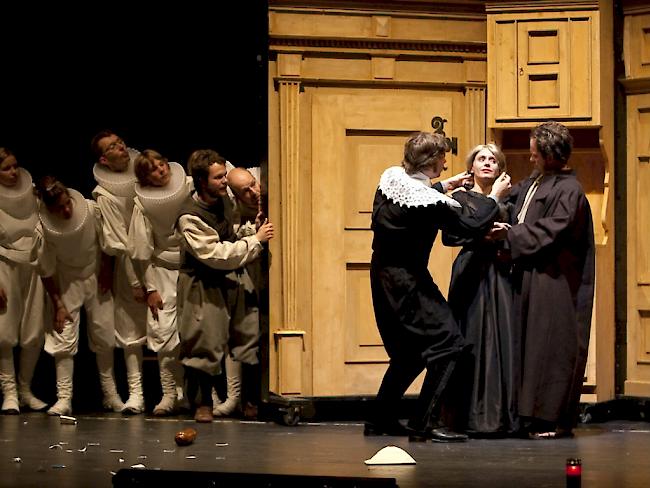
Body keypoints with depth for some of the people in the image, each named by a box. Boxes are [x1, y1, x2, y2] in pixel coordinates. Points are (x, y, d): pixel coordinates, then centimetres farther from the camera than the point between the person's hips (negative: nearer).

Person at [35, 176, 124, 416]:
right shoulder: (44, 227, -25)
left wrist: (107, 271, -1)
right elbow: (46, 270, -14)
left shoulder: (90, 209, -22)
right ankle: (63, 398, -5)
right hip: (67, 283, -2)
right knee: (64, 338, -8)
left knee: (104, 337, 5)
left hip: (96, 278, 2)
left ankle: (110, 394, 16)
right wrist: (58, 305, -11)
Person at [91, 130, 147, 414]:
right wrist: (136, 282, -13)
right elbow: (120, 243, -12)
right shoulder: (105, 195, -11)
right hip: (131, 266, -4)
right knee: (132, 328, 0)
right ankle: (136, 392, 4)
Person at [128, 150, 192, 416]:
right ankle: (171, 392, 3)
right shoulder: (143, 204, -8)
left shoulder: (191, 188, -8)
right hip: (164, 271, 0)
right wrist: (150, 289, -3)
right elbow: (142, 252, -2)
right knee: (164, 330, -5)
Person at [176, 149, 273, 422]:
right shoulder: (190, 218, -21)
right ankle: (203, 403, 13)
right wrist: (255, 240, -20)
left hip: (231, 280, 7)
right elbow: (217, 254, -24)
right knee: (205, 344, -2)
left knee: (249, 335, 5)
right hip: (204, 287, -7)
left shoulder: (225, 198, 2)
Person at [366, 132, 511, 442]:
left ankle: (380, 420, 25)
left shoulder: (391, 178, 1)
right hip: (407, 281, -9)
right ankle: (423, 423, -11)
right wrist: (494, 198, 2)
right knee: (447, 342, -7)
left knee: (409, 352, 21)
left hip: (382, 275, 9)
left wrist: (444, 186, 28)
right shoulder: (430, 202, -24)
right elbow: (472, 227, -12)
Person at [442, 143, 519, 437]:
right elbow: (449, 236, -5)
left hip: (501, 276, 4)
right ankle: (474, 417, -6)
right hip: (472, 276, -4)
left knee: (505, 341, -3)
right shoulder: (461, 198, 6)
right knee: (474, 341, -7)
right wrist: (481, 233, -15)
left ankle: (504, 416, -1)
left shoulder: (505, 200, 17)